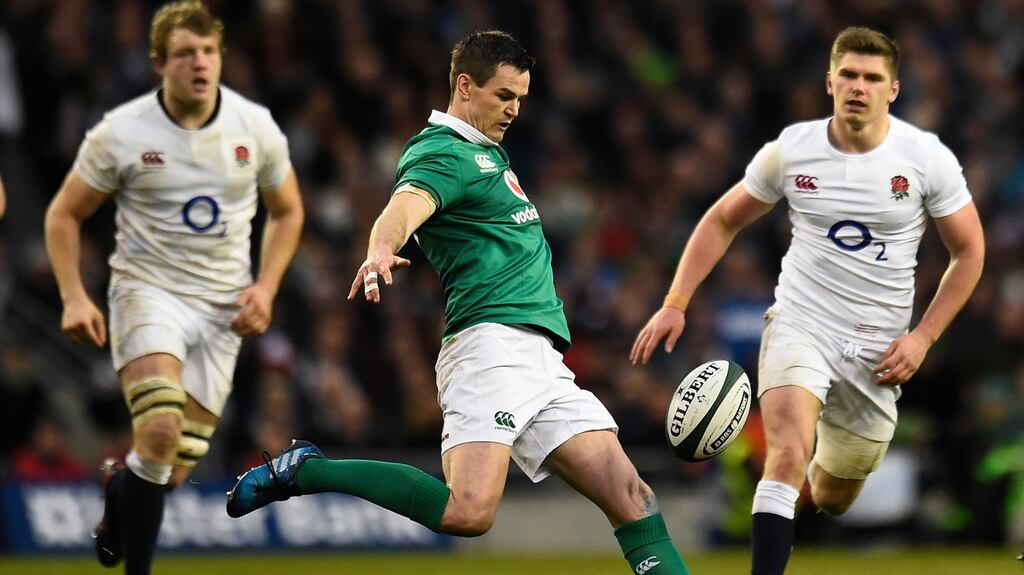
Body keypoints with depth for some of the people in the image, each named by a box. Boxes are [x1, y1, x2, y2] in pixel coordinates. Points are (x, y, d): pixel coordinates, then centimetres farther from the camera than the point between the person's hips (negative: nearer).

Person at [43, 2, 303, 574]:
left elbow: (287, 211, 14)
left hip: (222, 308, 3)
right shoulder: (121, 133, -8)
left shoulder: (256, 127, -2)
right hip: (148, 290, -3)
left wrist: (265, 288, 0)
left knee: (174, 470, 1)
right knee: (160, 432, -27)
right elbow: (64, 214, 2)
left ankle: (120, 484, 38)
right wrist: (74, 297, -10)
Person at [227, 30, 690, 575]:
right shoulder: (442, 154, -6)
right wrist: (381, 252, -49)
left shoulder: (489, 152, 24)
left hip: (542, 361, 9)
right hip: (491, 345, -9)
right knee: (468, 511, -24)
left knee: (631, 499, -1)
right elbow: (406, 205, -28)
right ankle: (303, 470, -10)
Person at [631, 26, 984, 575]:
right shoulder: (790, 149, -6)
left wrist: (922, 337, -5)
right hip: (799, 325, -1)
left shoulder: (928, 158, -7)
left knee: (832, 497, 15)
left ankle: (828, 469, 54)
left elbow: (968, 250, 3)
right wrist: (675, 304, 0)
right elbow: (722, 221, 8)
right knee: (788, 454, -28)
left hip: (877, 347, 1)